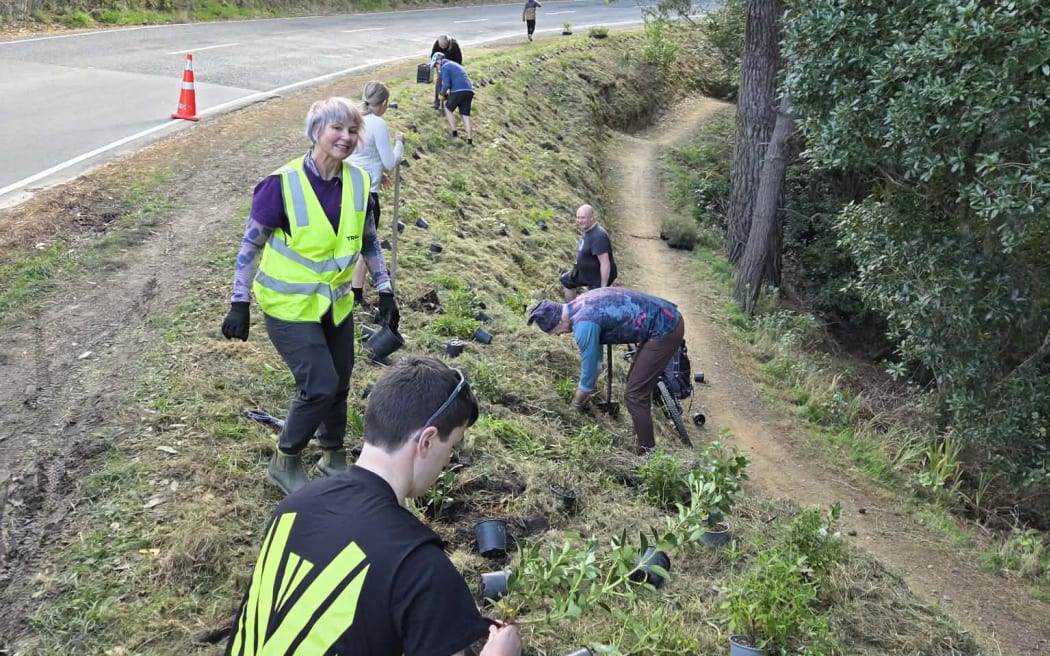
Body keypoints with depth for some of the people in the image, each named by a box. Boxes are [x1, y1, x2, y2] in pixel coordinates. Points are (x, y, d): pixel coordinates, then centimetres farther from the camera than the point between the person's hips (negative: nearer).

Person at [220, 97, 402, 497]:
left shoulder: (358, 181, -4)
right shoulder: (282, 184, -19)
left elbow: (368, 240, 9)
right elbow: (251, 245, -11)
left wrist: (385, 291, 7)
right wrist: (239, 304, -10)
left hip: (336, 302, 5)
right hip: (290, 306, -5)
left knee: (339, 385, 12)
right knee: (320, 386, -10)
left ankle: (333, 457, 37)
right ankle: (284, 463, 14)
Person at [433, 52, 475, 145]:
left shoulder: (444, 67, 1)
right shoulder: (456, 65, 29)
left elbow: (446, 84, -11)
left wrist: (442, 94, 6)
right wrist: (449, 93, 31)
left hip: (458, 91, -7)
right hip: (469, 91, 7)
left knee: (448, 108, 16)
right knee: (465, 114, 10)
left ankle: (454, 132, 11)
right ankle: (469, 139, 4)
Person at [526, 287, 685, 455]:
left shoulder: (584, 325, -20)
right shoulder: (580, 305, 9)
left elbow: (588, 371, -10)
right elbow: (594, 352, 24)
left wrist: (577, 402, 9)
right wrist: (592, 385, 32)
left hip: (665, 330, -10)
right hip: (670, 318, 10)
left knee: (634, 395, -4)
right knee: (636, 381, 23)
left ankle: (649, 454, 4)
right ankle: (643, 435, 35)